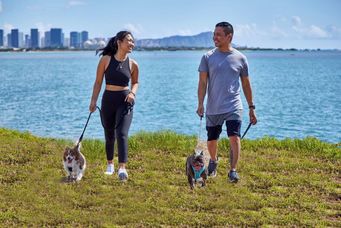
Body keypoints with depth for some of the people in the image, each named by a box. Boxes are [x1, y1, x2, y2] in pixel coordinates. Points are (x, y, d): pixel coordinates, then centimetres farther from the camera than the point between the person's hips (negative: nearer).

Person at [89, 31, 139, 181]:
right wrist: (93, 100, -3)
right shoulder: (106, 60, -4)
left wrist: (133, 93, -5)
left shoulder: (132, 64, -1)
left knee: (122, 133, -16)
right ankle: (110, 164, 33)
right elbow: (98, 82, 2)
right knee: (109, 135, 13)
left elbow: (135, 82, 16)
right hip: (108, 100, 1)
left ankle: (122, 168, -22)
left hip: (125, 101, -1)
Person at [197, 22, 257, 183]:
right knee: (211, 141, 12)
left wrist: (251, 107, 10)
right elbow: (202, 82, -2)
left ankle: (233, 170, -8)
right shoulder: (208, 57, 1)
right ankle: (213, 161, 42)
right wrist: (200, 104, -16)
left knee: (234, 137, -18)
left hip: (233, 107, -1)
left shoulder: (240, 58, 2)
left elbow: (246, 84, 9)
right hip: (213, 108, 1)